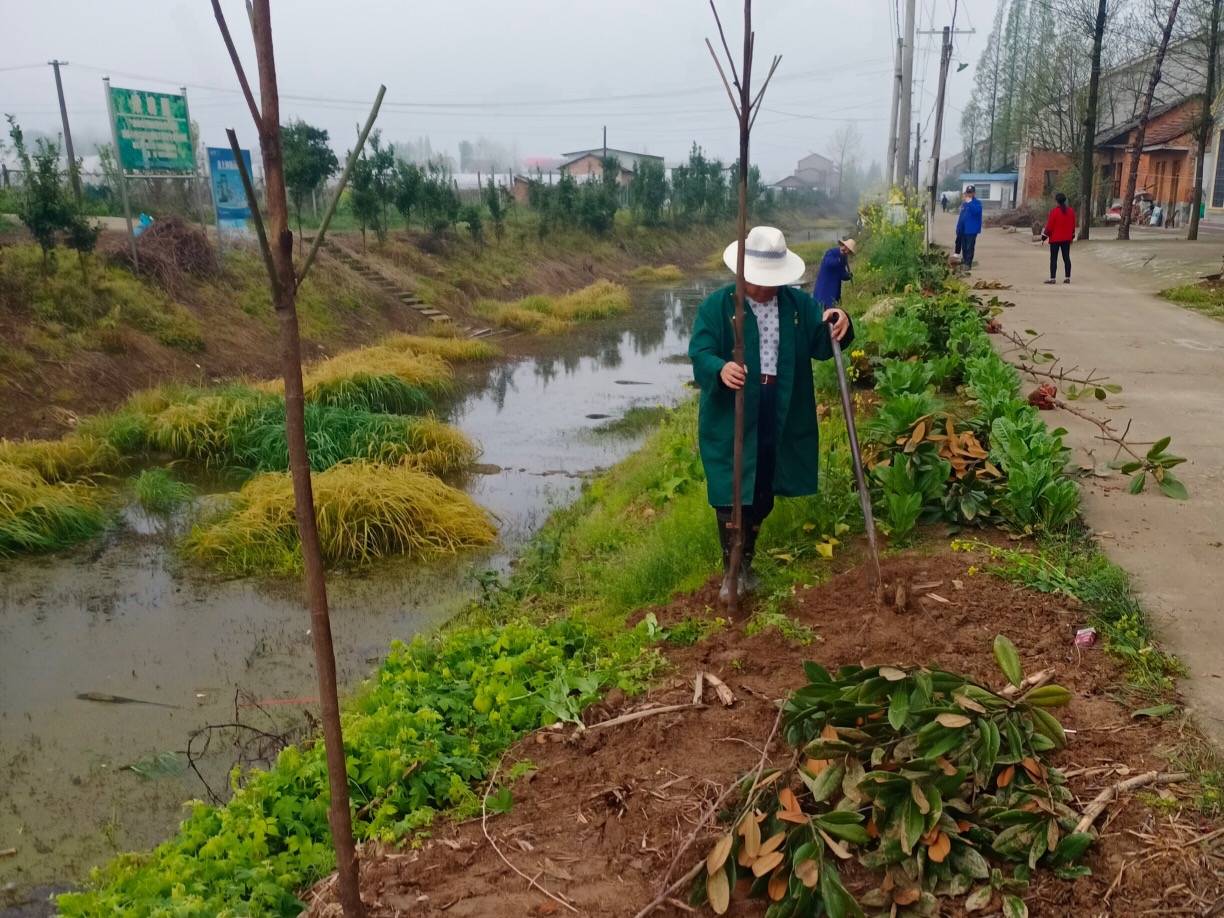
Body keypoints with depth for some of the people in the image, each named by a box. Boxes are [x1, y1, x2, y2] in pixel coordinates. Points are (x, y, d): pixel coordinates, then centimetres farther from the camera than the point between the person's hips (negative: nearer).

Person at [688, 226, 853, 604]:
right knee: (732, 495, -2)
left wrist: (837, 326, -21)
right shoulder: (718, 305, -6)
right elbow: (699, 353, -14)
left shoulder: (799, 303, 6)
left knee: (763, 496, 15)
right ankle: (731, 570, 13)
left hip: (781, 420, 4)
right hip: (732, 420, -4)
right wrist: (721, 370, -36)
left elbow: (820, 346, 2)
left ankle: (746, 562, 34)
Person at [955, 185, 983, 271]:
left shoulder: (977, 203, -6)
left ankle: (968, 264, -6)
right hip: (963, 229, 7)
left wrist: (970, 202, -28)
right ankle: (965, 260, 25)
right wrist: (958, 228, 16)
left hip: (971, 229, -7)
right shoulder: (964, 204, 16)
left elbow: (976, 211, -27)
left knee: (970, 247, -7)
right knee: (964, 247, 14)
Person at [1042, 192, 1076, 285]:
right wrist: (1072, 236, 22)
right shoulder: (1071, 211, 5)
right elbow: (1073, 225, 11)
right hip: (1067, 239, 5)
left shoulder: (1054, 211, -14)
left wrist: (1044, 236, -2)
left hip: (1055, 239, -5)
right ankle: (1067, 278, 10)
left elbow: (1049, 225, -12)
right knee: (1066, 257, 9)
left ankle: (1052, 278, -5)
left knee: (1053, 259, -2)